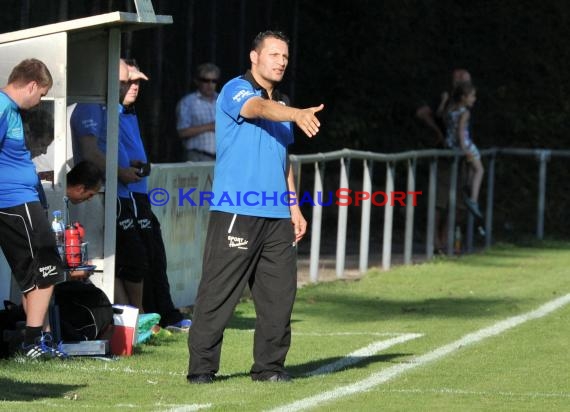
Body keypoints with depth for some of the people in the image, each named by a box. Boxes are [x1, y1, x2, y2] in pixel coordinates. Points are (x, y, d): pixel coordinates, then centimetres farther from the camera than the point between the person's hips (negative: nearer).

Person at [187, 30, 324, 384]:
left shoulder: (283, 102, 21)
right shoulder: (236, 90, -4)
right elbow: (260, 108, -26)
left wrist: (294, 206, 20)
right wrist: (297, 114, -44)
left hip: (277, 216, 7)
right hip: (235, 213, -7)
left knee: (280, 292, 4)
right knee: (218, 292, -7)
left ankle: (269, 365, 13)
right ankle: (202, 365, -3)